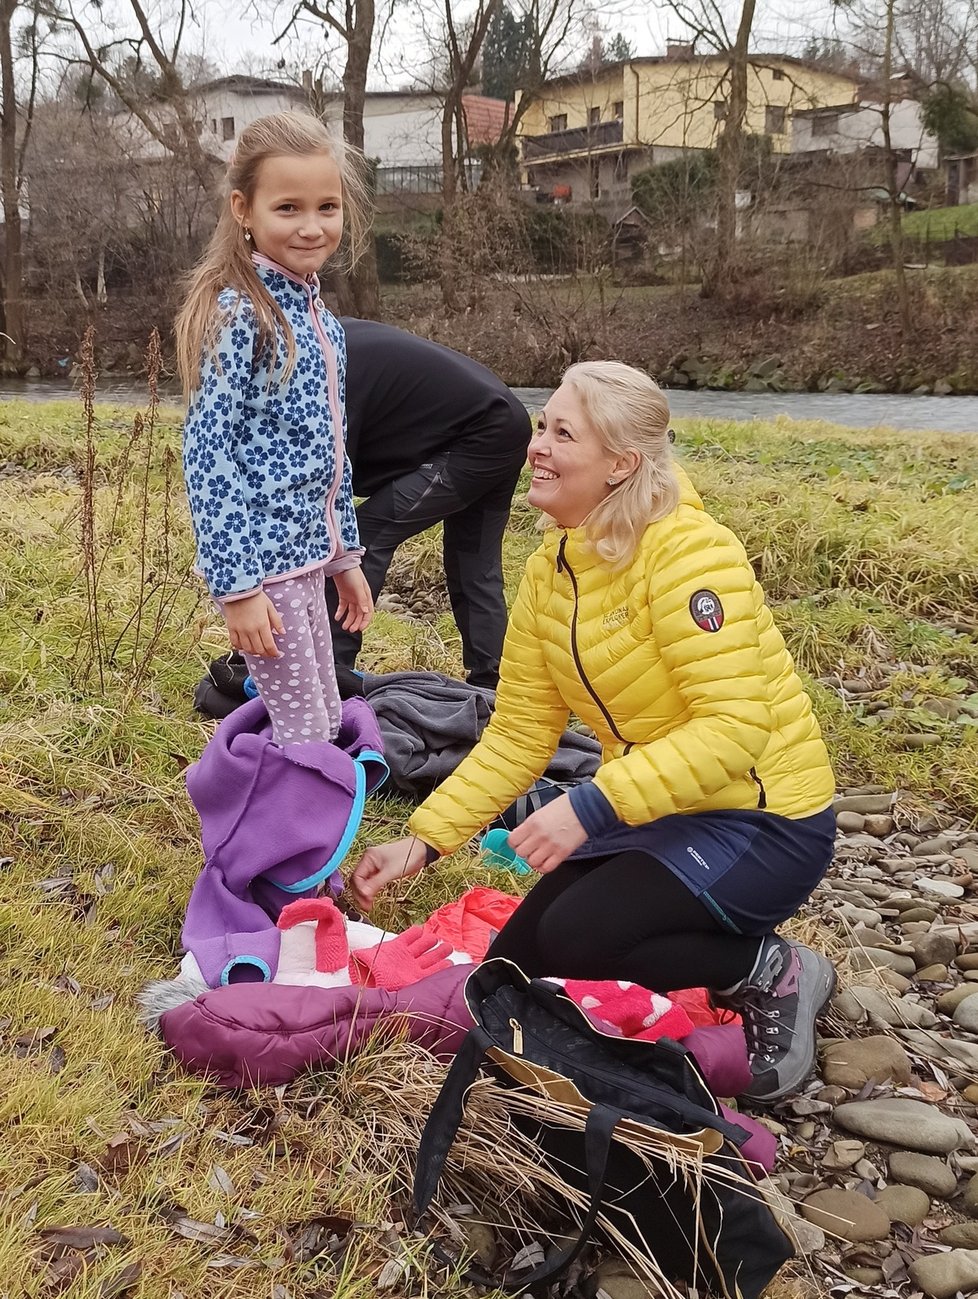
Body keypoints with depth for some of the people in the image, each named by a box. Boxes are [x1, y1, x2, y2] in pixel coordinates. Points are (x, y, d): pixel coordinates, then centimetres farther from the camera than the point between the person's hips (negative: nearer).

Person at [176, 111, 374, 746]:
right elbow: (206, 455, -19)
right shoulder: (239, 313, -16)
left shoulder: (316, 313, 9)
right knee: (303, 739, 0)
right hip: (260, 555, -8)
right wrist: (236, 585, -20)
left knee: (326, 726, 17)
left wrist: (346, 556, 18)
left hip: (307, 553, 8)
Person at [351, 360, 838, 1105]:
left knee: (574, 941, -21)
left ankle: (773, 974, 1)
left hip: (762, 817, -8)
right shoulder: (549, 572, 0)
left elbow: (734, 728, -29)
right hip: (660, 812, 8)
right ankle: (724, 952, 19)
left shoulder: (688, 553, -23)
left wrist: (591, 807, -35)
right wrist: (423, 841, -5)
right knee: (517, 964, 5)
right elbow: (517, 734, 2)